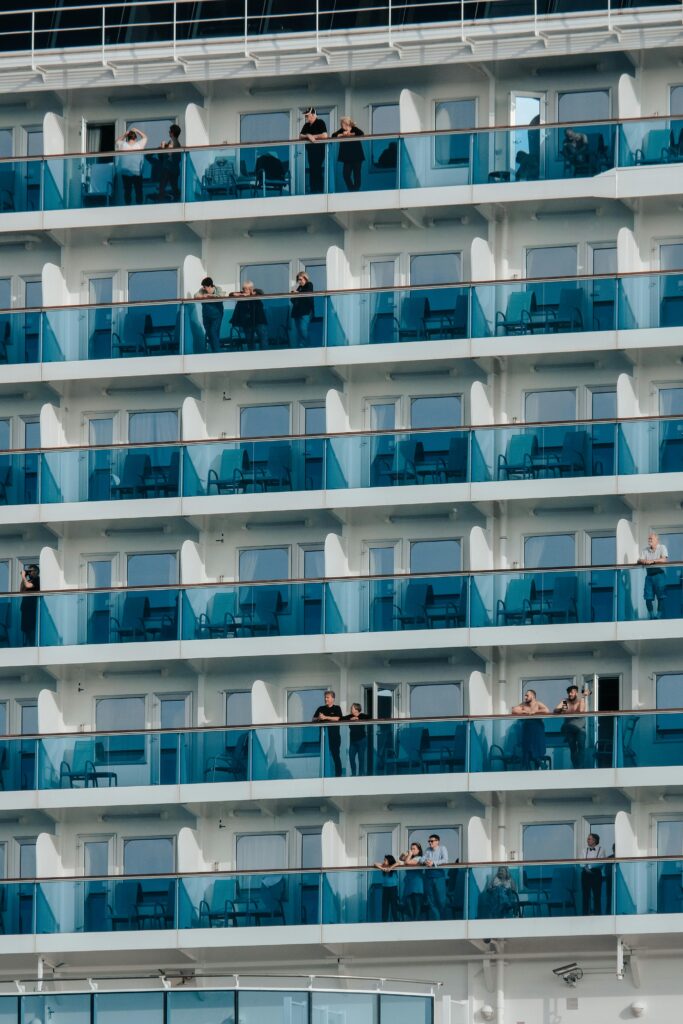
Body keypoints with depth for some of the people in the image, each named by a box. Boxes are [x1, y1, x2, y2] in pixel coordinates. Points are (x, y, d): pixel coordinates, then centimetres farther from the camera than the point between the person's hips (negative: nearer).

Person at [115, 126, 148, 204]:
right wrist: (137, 131, 12)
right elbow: (145, 137, 8)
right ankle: (139, 206, 6)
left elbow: (117, 141, 16)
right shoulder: (139, 145, -9)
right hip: (137, 172, -1)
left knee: (127, 190, 7)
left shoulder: (123, 145, -5)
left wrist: (125, 134, 10)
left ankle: (127, 206, 8)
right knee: (138, 191, 6)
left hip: (125, 172, 1)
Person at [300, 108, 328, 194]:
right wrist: (308, 136, -13)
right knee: (312, 171, 7)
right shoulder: (307, 125, 13)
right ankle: (312, 191, 11)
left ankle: (320, 191, -5)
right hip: (310, 150, 7)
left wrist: (312, 136, -10)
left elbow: (324, 135, -19)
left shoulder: (320, 123, -8)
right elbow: (300, 136, 8)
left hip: (319, 150, -7)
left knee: (319, 171, -8)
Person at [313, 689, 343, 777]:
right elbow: (313, 719, 8)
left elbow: (337, 718, -13)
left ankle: (338, 775, 2)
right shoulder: (321, 708, 12)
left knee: (335, 755, -2)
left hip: (334, 735, -3)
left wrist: (325, 717, -16)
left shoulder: (336, 708, 2)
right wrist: (318, 718, -14)